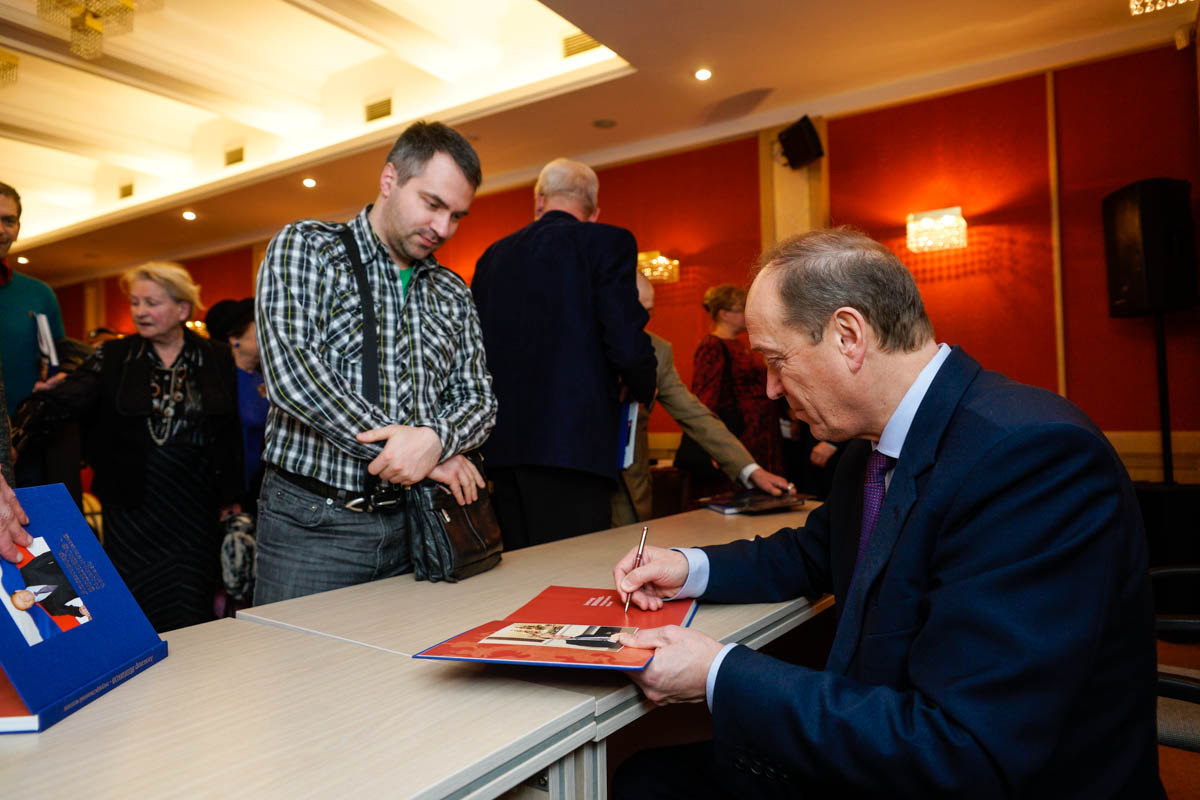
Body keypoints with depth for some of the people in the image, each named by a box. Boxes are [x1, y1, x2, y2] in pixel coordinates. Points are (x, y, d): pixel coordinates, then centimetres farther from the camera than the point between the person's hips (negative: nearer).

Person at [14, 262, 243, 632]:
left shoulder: (217, 359, 2)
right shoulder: (113, 357, 3)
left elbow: (231, 432, 5)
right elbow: (60, 401, -10)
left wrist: (229, 495, 6)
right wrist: (15, 445, -25)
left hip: (193, 507, 0)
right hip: (130, 507, 1)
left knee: (188, 615, 2)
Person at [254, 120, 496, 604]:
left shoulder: (453, 295, 12)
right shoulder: (302, 248, -1)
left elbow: (478, 399, 7)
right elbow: (290, 370, -16)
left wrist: (436, 438, -18)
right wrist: (413, 451, -16)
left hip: (411, 523, 4)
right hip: (311, 524, -3)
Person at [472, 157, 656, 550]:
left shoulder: (492, 255, 16)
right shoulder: (607, 242, -1)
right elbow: (627, 344, -11)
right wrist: (644, 390, 9)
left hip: (501, 444, 6)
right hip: (572, 443, -6)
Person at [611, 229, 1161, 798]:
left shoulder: (1034, 456, -27)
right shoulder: (871, 445, 0)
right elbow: (814, 555, 18)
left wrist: (719, 675, -23)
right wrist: (693, 569, 0)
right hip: (872, 754, 7)